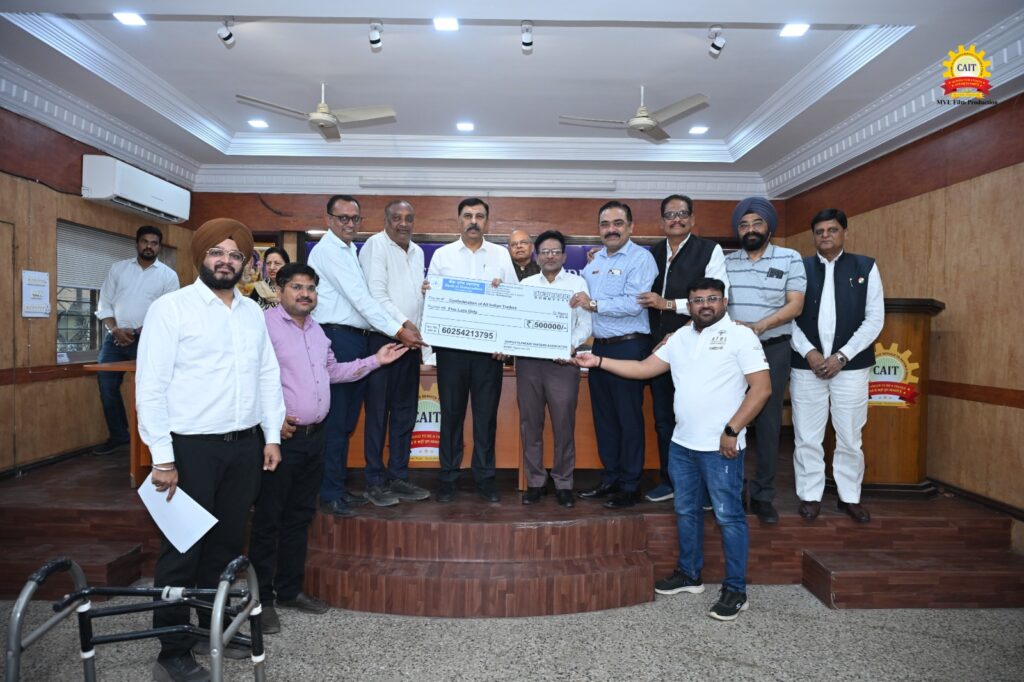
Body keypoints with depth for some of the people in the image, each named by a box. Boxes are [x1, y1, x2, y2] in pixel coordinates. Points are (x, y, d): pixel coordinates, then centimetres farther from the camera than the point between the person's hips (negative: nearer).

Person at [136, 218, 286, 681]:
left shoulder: (253, 312, 10)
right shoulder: (171, 307, -6)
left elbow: (268, 376, 13)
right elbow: (151, 386, -10)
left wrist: (272, 436, 8)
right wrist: (162, 457, -13)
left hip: (245, 446, 5)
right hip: (191, 447, -5)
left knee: (227, 543, 15)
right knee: (182, 548, 4)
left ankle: (214, 629, 32)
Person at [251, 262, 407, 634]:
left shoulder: (316, 331, 17)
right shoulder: (265, 324, -10)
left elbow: (333, 371, 23)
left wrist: (375, 360, 18)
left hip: (313, 436, 8)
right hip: (282, 436, -8)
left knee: (300, 517, 16)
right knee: (268, 520, 2)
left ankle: (290, 590, 28)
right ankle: (262, 599, 14)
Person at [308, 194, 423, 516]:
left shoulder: (350, 252, 20)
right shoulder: (328, 250, -9)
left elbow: (364, 297, 14)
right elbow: (359, 297, -16)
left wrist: (404, 323, 2)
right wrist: (398, 330, -17)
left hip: (358, 339, 9)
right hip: (337, 337, -9)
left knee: (348, 420, 13)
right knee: (335, 419, -4)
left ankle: (339, 486, 23)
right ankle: (329, 494, 5)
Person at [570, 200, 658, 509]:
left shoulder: (640, 258, -8)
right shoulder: (595, 260, 14)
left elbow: (634, 303, -21)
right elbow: (582, 295, 23)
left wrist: (595, 305, -18)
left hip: (629, 346, -7)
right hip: (600, 346, 7)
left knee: (629, 417, 1)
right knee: (603, 415, 13)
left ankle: (630, 485, 13)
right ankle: (610, 478, 26)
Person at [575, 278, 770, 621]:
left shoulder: (740, 336, -7)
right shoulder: (680, 337, 11)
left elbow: (761, 388, -12)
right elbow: (644, 368, 13)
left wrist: (731, 431, -16)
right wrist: (598, 361, 6)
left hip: (720, 447, -6)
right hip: (682, 443, 7)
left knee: (728, 516, 1)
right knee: (686, 511, 17)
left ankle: (735, 589, 13)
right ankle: (689, 574, 32)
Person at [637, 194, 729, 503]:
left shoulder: (710, 251, -5)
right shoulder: (653, 253, 10)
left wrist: (668, 303, -17)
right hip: (659, 347, 5)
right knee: (663, 418, 14)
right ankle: (669, 480, 28)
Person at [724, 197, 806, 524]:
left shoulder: (790, 259, 2)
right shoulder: (727, 262, 9)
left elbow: (795, 304, -7)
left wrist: (759, 326, -21)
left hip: (773, 350, -2)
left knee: (768, 422, 3)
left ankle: (763, 495, 14)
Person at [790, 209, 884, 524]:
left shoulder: (866, 267, 5)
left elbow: (875, 318, 0)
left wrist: (842, 356, -10)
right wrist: (809, 352, -11)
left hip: (850, 366, 0)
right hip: (806, 365, 0)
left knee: (850, 438, 8)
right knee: (807, 438, 5)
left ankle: (850, 496, 23)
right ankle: (810, 495, 19)